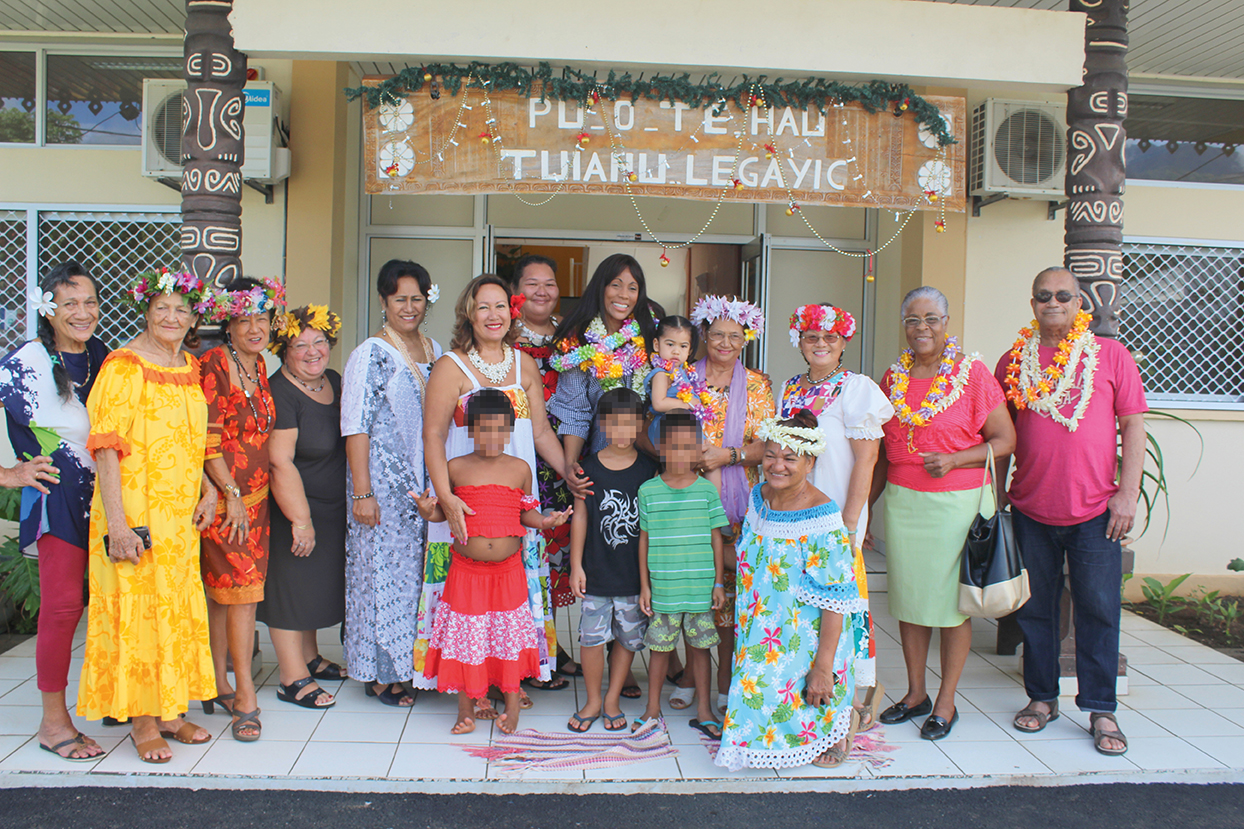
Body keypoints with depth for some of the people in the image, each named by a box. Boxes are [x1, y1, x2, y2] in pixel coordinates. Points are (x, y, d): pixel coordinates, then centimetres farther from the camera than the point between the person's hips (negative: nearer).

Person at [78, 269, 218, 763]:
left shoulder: (190, 369, 12)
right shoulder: (124, 366, -9)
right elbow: (107, 447, -15)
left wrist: (207, 488, 5)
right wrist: (117, 523, -21)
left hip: (181, 515, 7)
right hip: (135, 516, -7)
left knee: (177, 608, 11)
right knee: (136, 608, -1)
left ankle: (168, 709, 24)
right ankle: (142, 721, 11)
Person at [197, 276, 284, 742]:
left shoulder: (259, 366, 11)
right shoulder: (214, 364, -12)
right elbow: (207, 438, -15)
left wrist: (251, 494, 15)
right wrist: (231, 494, -16)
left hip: (254, 495, 7)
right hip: (222, 495, -7)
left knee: (223, 592, 13)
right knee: (243, 587, -9)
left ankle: (219, 686, 22)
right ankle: (245, 698, -2)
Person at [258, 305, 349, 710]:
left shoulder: (334, 382, 6)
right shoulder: (279, 394, -20)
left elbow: (348, 441, 19)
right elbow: (279, 463, -24)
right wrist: (301, 519, -25)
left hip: (331, 508, 8)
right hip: (292, 510, -8)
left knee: (317, 583, 18)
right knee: (291, 585, -2)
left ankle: (309, 658, 33)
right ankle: (293, 679, 6)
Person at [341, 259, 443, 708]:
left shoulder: (434, 350, 12)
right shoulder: (371, 354, -7)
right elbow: (356, 426, -11)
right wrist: (362, 492, -16)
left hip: (427, 482, 6)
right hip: (385, 481, -6)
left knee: (420, 568, 10)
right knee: (384, 568, 0)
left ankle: (414, 661, 24)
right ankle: (381, 674, 13)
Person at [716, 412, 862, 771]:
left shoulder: (822, 519, -23)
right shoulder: (759, 496, -1)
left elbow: (835, 602, -23)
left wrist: (823, 667, -23)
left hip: (805, 642, -6)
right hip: (762, 638, 7)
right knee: (759, 694, 9)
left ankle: (843, 720, 32)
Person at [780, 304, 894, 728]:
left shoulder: (857, 388, -4)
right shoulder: (790, 390, 12)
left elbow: (866, 458, -9)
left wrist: (850, 522, -14)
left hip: (837, 514, -5)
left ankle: (860, 692, 13)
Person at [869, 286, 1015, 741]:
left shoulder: (972, 372, -5)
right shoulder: (894, 376, 9)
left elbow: (1005, 440, -4)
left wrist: (953, 460, -17)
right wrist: (866, 502, 17)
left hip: (956, 501, -4)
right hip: (901, 500, 4)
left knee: (952, 599, 2)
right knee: (908, 595, 9)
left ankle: (946, 701, 16)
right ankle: (915, 692, 24)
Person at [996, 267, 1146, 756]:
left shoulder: (1110, 355, 2)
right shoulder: (1014, 362, 7)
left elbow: (1133, 426, 2)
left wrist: (1128, 493, -6)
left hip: (1095, 510, -2)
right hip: (1031, 510, 2)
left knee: (1098, 610, 3)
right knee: (1035, 608, 10)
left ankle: (1100, 710, 14)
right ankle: (1042, 698, 24)